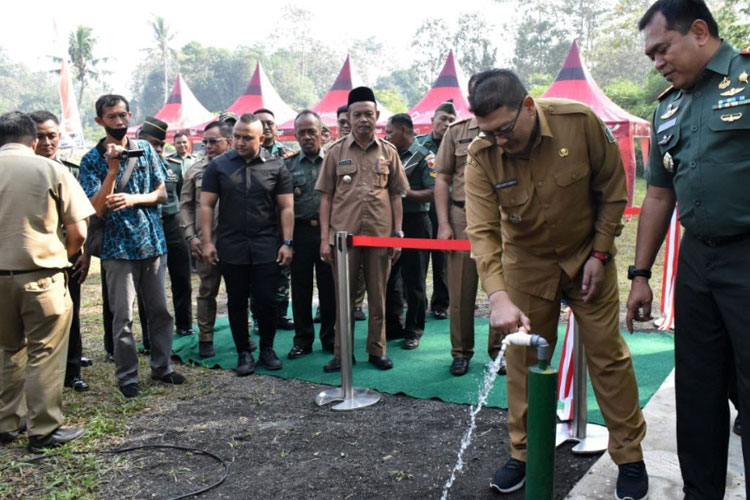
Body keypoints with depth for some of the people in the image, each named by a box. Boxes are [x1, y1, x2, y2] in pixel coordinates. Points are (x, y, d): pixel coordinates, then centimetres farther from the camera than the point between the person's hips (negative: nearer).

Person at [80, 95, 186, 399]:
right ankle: (127, 376, 14)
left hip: (153, 241, 3)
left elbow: (162, 193, 5)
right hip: (119, 246, -3)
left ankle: (162, 367, 23)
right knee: (123, 315, 1)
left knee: (160, 309, 9)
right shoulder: (93, 159, -3)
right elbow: (97, 208, -11)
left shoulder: (145, 149, 6)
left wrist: (134, 199, -13)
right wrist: (113, 169, -20)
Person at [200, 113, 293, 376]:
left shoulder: (276, 167, 3)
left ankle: (267, 349, 22)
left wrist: (287, 243, -4)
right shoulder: (218, 165, 4)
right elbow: (206, 206, 3)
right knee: (237, 302, 8)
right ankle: (243, 352, 21)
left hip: (266, 247, -1)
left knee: (266, 301, 3)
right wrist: (207, 241, -4)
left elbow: (286, 207, 3)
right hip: (231, 248, 1)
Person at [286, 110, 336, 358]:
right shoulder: (288, 165, 7)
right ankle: (303, 339, 20)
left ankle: (330, 337, 20)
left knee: (329, 287, 6)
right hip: (300, 232, 1)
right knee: (300, 288, 7)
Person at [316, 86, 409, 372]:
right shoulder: (336, 151, 3)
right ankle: (341, 353, 19)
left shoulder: (388, 152, 6)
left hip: (380, 235, 1)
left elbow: (396, 196, 9)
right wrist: (324, 239, -2)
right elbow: (326, 197, 3)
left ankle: (377, 350, 23)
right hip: (343, 234, -1)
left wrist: (397, 235, 3)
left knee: (378, 298, 10)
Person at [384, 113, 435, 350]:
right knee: (388, 277, 12)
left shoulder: (423, 157, -8)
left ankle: (413, 330, 14)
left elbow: (435, 192, -17)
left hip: (414, 223, -7)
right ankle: (392, 325, 26)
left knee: (414, 281, 2)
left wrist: (408, 193, -22)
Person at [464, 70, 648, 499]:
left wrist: (600, 254, -11)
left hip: (587, 255, -1)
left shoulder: (581, 122, -22)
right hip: (527, 262, 1)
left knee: (608, 355, 3)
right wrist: (498, 296, -39)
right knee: (523, 359, 5)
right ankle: (524, 453, 23)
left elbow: (612, 189, -10)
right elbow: (482, 230, -26)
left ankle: (630, 457, 20)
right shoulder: (482, 156, -20)